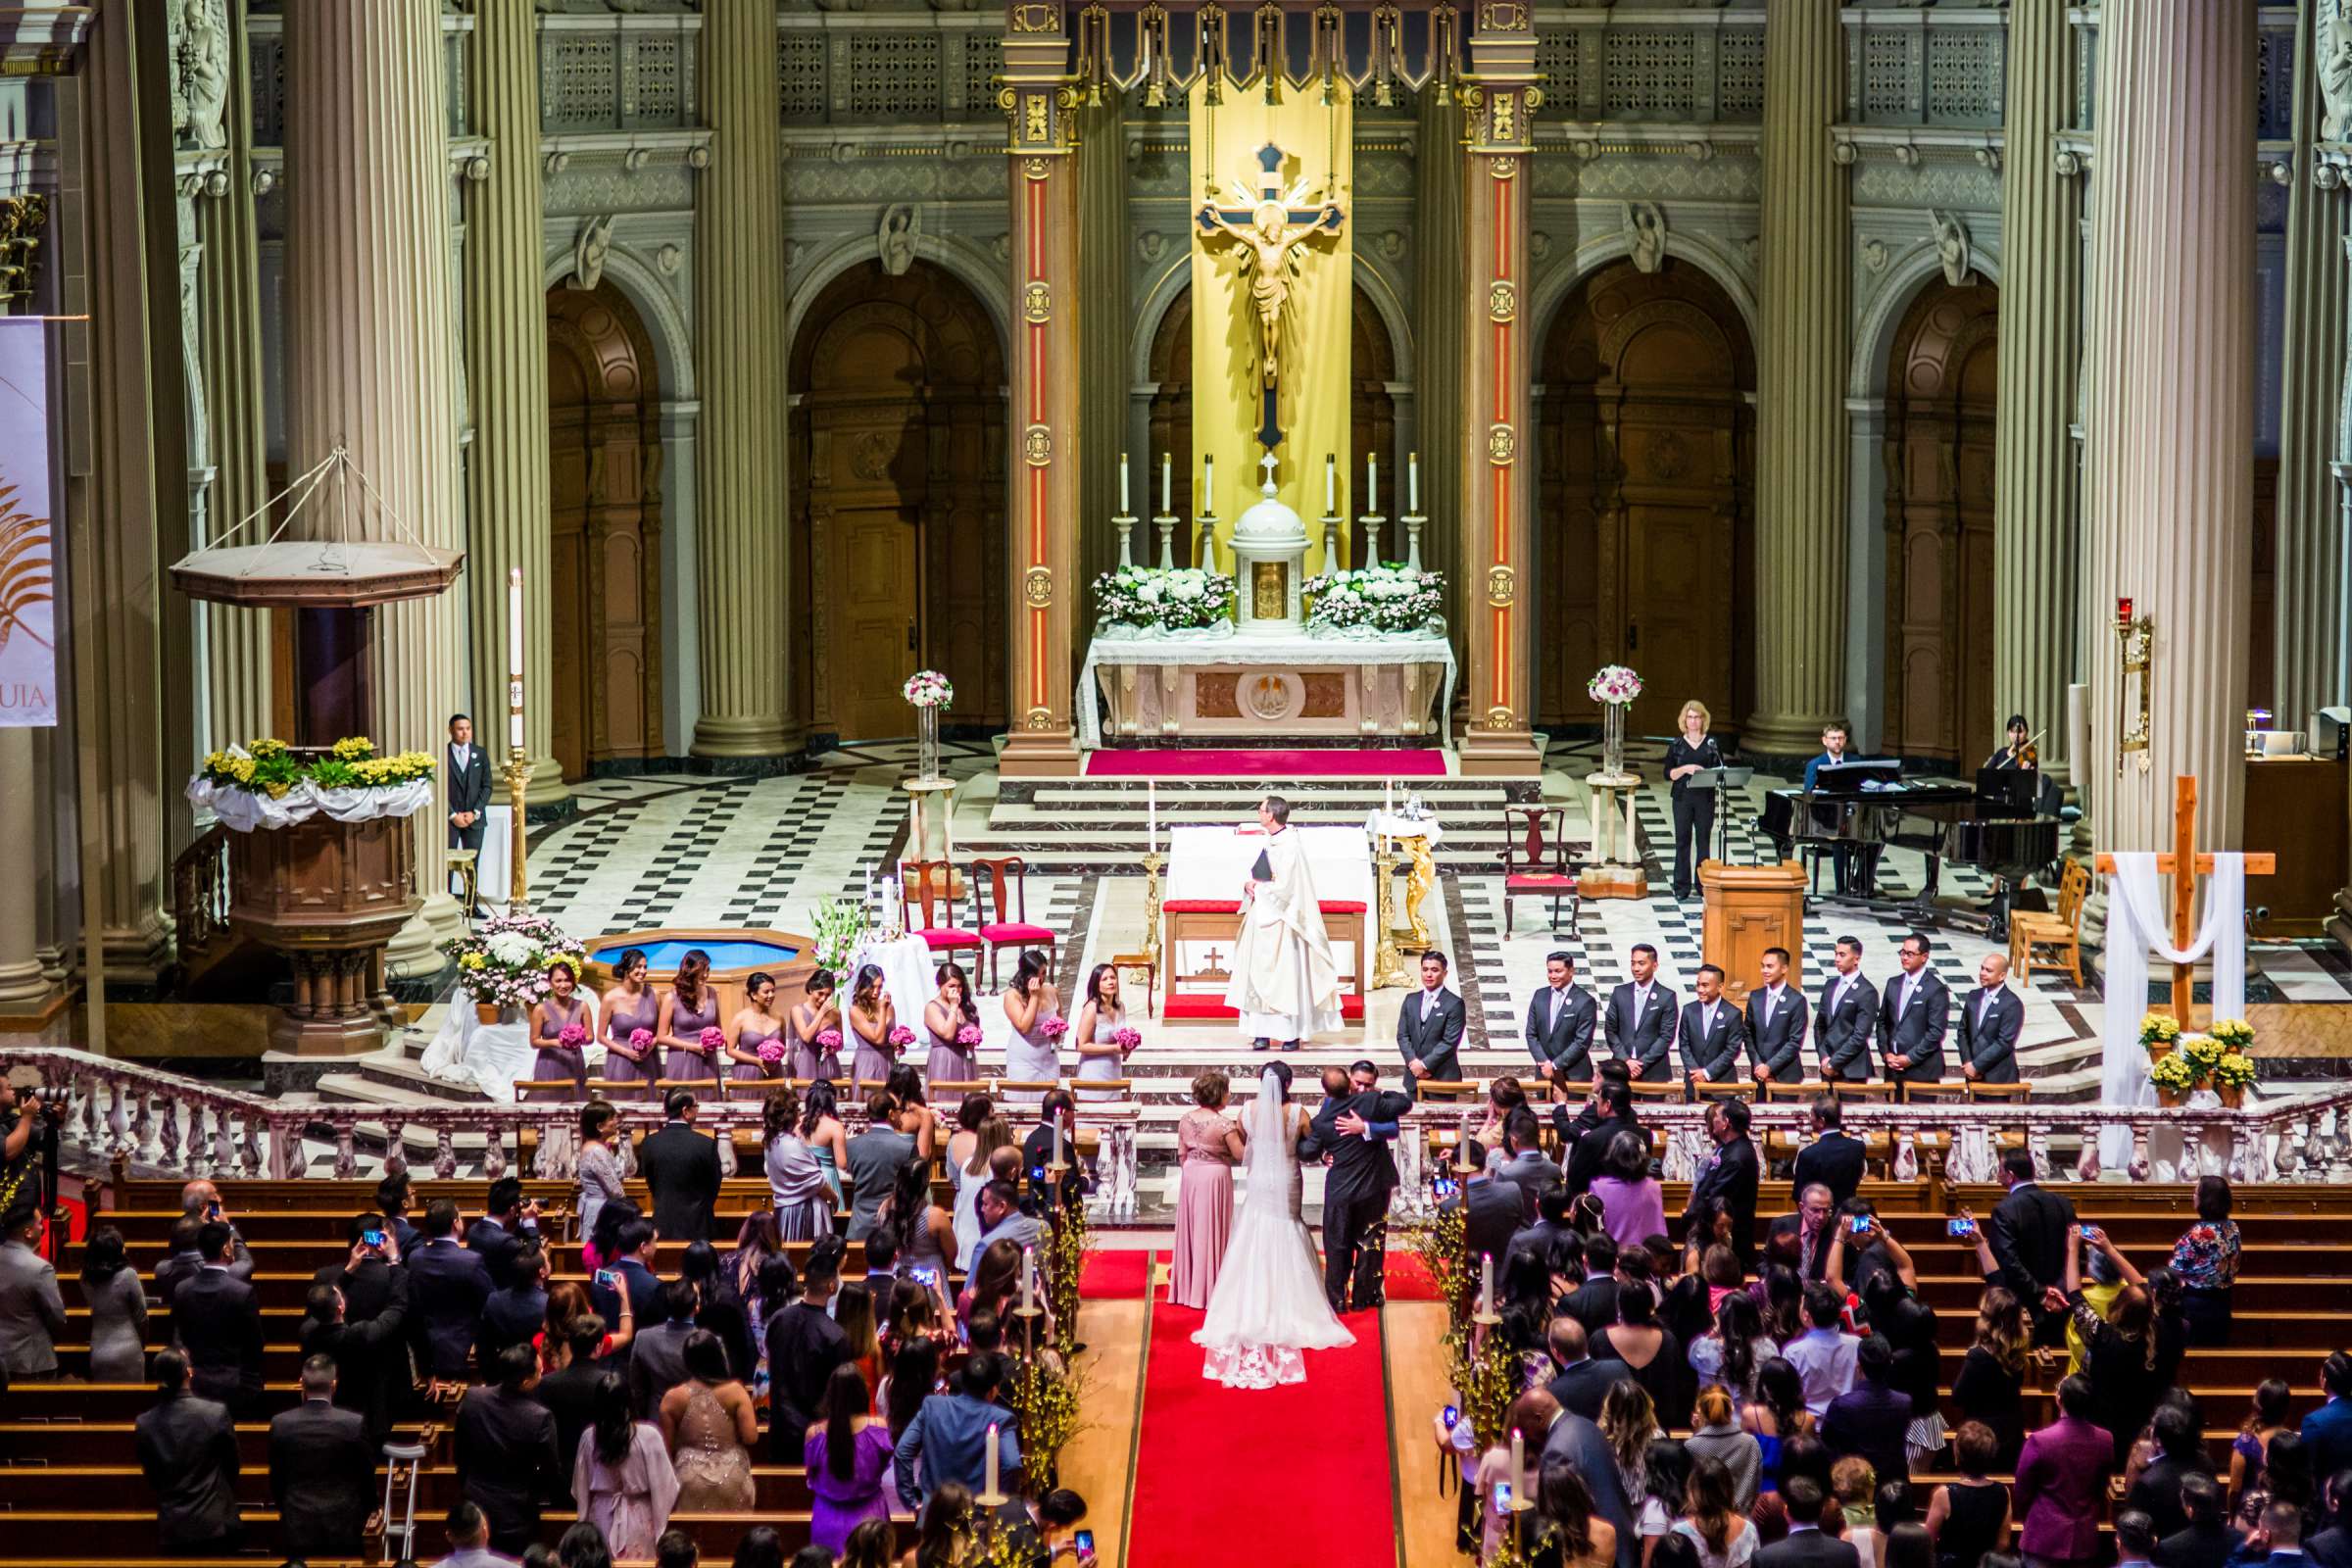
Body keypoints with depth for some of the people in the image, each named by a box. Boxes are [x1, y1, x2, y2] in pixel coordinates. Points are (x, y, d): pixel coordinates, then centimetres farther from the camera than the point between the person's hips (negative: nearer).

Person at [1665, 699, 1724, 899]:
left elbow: (1721, 770, 6)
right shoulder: (1676, 745, 4)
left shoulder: (1712, 744, 5)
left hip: (1705, 798, 0)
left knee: (1703, 840, 4)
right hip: (1683, 798, 0)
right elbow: (1668, 773, 2)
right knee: (1682, 840, 1)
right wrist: (1684, 769, -15)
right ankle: (1682, 886, 5)